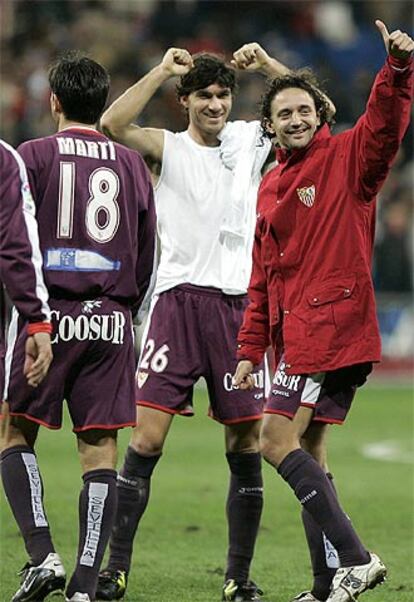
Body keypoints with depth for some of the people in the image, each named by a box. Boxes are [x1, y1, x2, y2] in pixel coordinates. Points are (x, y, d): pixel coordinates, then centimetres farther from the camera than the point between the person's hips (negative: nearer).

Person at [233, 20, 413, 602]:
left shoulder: (346, 158, -2)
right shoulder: (270, 188, 19)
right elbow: (264, 278, 22)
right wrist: (251, 349, 16)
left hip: (331, 324, -8)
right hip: (300, 334, 8)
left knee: (277, 440, -14)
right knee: (307, 452, 8)